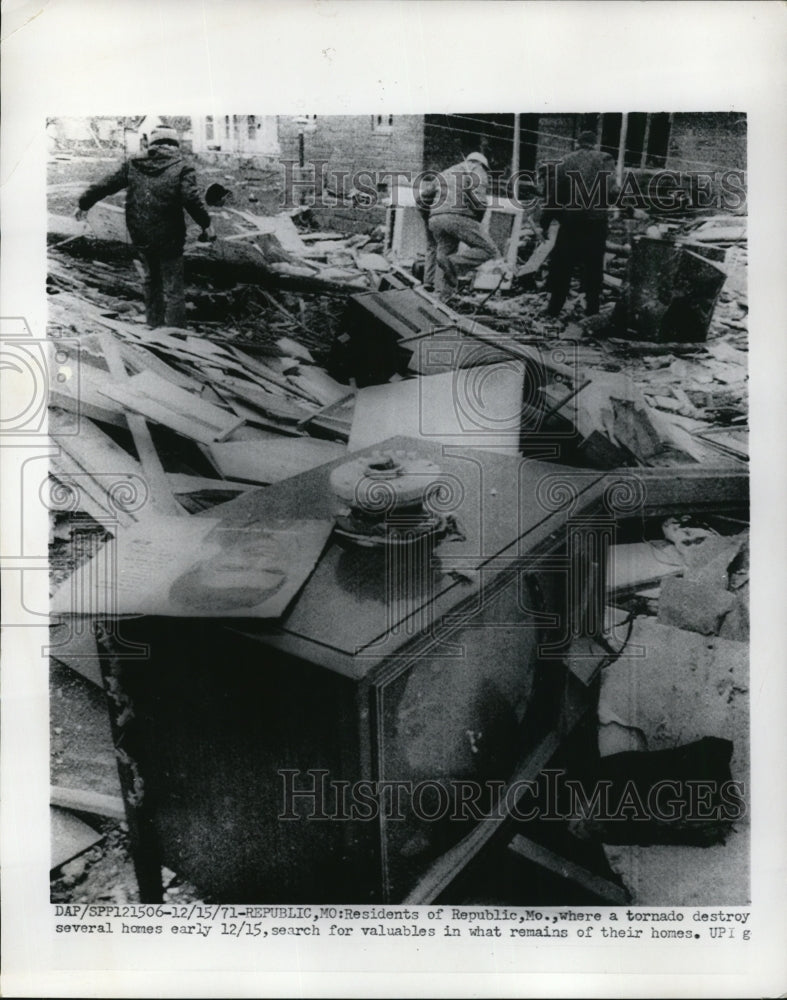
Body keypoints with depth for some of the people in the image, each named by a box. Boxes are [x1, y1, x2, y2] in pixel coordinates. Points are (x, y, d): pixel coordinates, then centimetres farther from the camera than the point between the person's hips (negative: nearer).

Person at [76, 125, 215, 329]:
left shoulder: (133, 166, 7)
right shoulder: (181, 168, -5)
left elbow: (105, 185, 12)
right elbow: (191, 198, -21)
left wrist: (84, 204, 23)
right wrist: (206, 224, -14)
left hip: (140, 238, 5)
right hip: (168, 238, -5)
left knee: (151, 279, 25)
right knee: (173, 288, 3)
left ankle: (154, 324, 37)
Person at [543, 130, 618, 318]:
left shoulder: (566, 161, 5)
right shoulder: (604, 160, -3)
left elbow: (555, 194, 2)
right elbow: (610, 191, -14)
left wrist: (546, 220, 7)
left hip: (569, 221, 1)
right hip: (595, 221, -1)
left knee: (561, 264, 10)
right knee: (593, 265, 10)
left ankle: (555, 307, 10)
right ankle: (591, 308, 14)